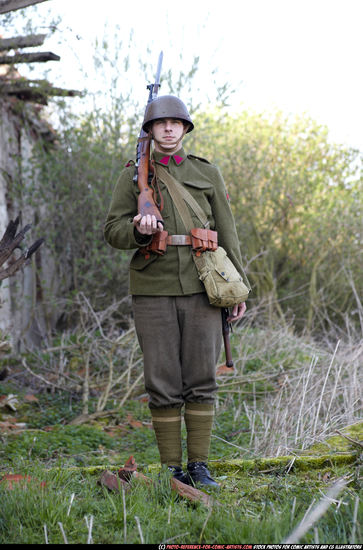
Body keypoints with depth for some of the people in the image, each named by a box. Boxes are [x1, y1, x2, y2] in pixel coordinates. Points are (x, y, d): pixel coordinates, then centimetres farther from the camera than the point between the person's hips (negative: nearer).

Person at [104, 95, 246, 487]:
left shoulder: (207, 174, 11)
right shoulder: (133, 176, 8)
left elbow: (226, 233, 11)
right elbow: (113, 230, 4)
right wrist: (139, 231, -19)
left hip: (201, 289, 1)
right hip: (153, 291, -1)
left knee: (201, 382, 0)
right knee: (163, 386, 0)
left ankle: (200, 467, 10)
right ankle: (172, 469, 10)